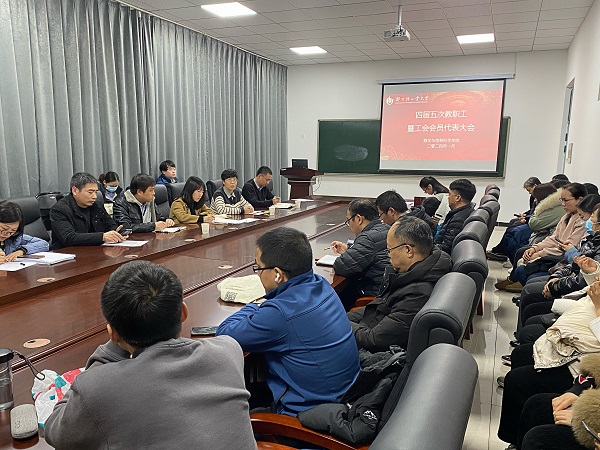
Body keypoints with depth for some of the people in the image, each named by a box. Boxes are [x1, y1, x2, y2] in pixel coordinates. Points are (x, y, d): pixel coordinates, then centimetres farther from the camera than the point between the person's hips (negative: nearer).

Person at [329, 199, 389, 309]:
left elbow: (342, 266, -26)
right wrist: (348, 248, 23)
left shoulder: (369, 237, -21)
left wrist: (335, 265, -2)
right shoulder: (385, 229, 9)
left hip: (376, 294, -9)